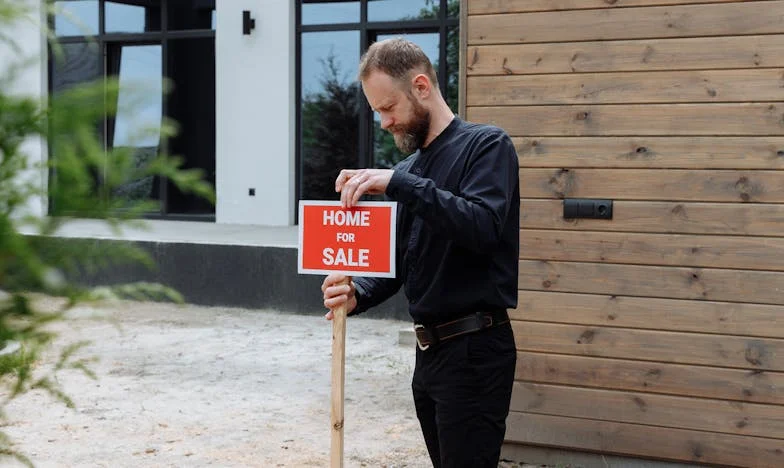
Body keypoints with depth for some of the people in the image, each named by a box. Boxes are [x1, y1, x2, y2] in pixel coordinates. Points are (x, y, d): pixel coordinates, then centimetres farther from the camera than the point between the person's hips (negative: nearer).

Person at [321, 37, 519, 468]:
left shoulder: (486, 145, -7)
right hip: (429, 351, 8)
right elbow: (396, 262, 16)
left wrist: (399, 185, -25)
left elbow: (483, 227, -23)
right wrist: (357, 295, -5)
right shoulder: (408, 170, 15)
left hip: (473, 351, -8)